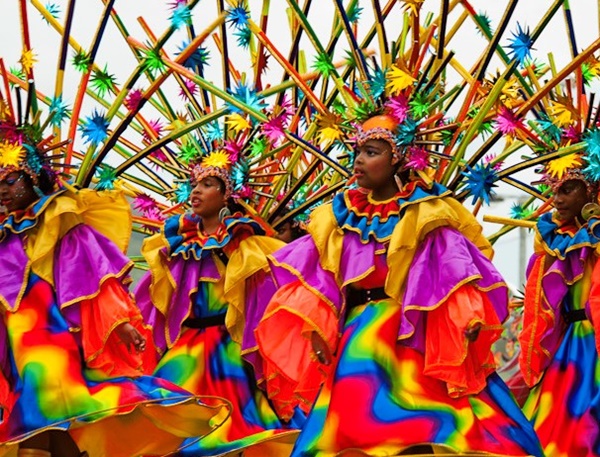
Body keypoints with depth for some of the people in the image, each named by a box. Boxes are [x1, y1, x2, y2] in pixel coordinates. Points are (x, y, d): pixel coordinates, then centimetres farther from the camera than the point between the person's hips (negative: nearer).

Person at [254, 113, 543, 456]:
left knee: (418, 427, -7)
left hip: (412, 334, -4)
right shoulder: (342, 214, 11)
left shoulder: (426, 213, -2)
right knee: (358, 424, 4)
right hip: (358, 336, 4)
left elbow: (456, 270, -11)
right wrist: (315, 328, -4)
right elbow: (315, 277, 8)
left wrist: (468, 320, -25)